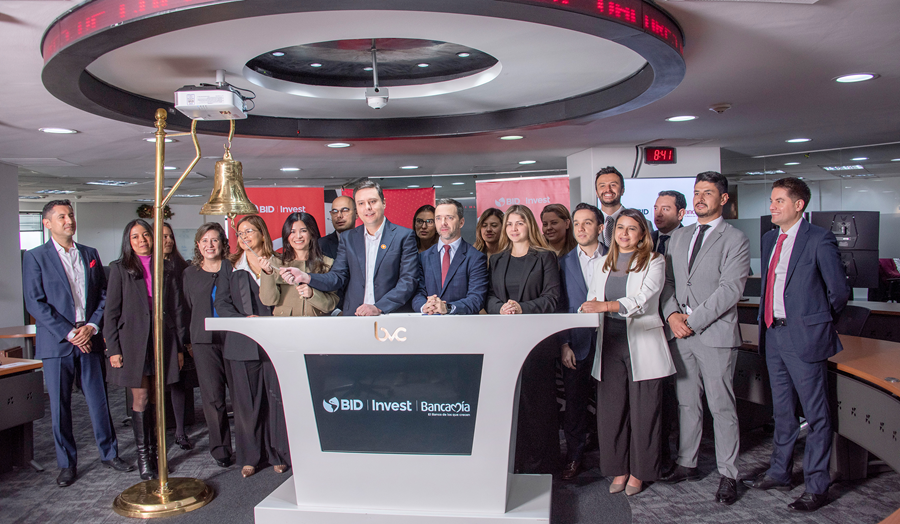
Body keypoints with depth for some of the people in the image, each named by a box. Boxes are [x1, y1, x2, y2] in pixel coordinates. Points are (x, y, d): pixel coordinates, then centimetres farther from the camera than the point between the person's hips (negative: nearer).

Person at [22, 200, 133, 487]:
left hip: (89, 340, 3)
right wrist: (69, 333, -13)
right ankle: (67, 463, 18)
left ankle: (109, 453, 21)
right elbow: (35, 303, -7)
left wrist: (91, 327, -6)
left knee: (99, 401, 8)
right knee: (60, 406, 5)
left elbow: (104, 295, 9)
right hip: (56, 344, -3)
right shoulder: (35, 257, -1)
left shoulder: (90, 255, 11)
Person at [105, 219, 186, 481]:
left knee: (157, 399, 5)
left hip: (163, 339, 2)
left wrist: (180, 346, 7)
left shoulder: (166, 270, 10)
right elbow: (111, 311, 1)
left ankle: (154, 451, 16)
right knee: (140, 398, -1)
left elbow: (177, 309, 10)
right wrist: (113, 348, -6)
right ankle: (142, 455, 9)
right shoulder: (120, 269, 4)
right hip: (133, 341, -2)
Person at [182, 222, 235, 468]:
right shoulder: (190, 273, 14)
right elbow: (187, 310, 17)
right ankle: (220, 448, 12)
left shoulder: (233, 268, 7)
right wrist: (188, 342, 12)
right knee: (212, 396, -1)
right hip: (204, 341, 2)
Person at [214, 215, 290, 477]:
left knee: (277, 397, -1)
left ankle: (279, 454, 12)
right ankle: (250, 457, 17)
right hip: (243, 343, 1)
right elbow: (221, 303, 6)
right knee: (246, 401, 4)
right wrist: (244, 320, -9)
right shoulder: (232, 266, 11)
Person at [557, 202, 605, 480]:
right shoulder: (564, 262, 8)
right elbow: (560, 306, 4)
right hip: (577, 343, 1)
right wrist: (564, 345, -3)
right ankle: (574, 455, 20)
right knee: (574, 401, 6)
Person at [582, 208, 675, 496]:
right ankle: (618, 469, 18)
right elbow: (591, 303, 18)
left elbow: (643, 299, -13)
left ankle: (638, 472, 15)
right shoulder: (603, 263, 17)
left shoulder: (654, 262, 2)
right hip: (610, 343, 4)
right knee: (610, 409, 3)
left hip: (642, 344, -4)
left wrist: (606, 305, -25)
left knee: (643, 410, 1)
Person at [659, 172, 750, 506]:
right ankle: (687, 464, 25)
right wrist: (672, 314, -4)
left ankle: (728, 475, 13)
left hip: (715, 333, -5)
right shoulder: (678, 237, 16)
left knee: (722, 407, 2)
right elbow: (667, 280, 14)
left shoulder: (735, 240, -3)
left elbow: (730, 290, -12)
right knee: (686, 403, 13)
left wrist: (692, 321, -14)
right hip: (680, 333, 5)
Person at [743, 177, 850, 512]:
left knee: (816, 414, 3)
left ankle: (816, 486, 13)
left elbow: (839, 290, -6)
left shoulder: (819, 240, -11)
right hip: (773, 334, 8)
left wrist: (816, 321, 4)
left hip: (804, 337, -7)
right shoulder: (769, 239, 12)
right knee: (782, 410, 18)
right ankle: (779, 472, 32)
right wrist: (767, 322, 13)